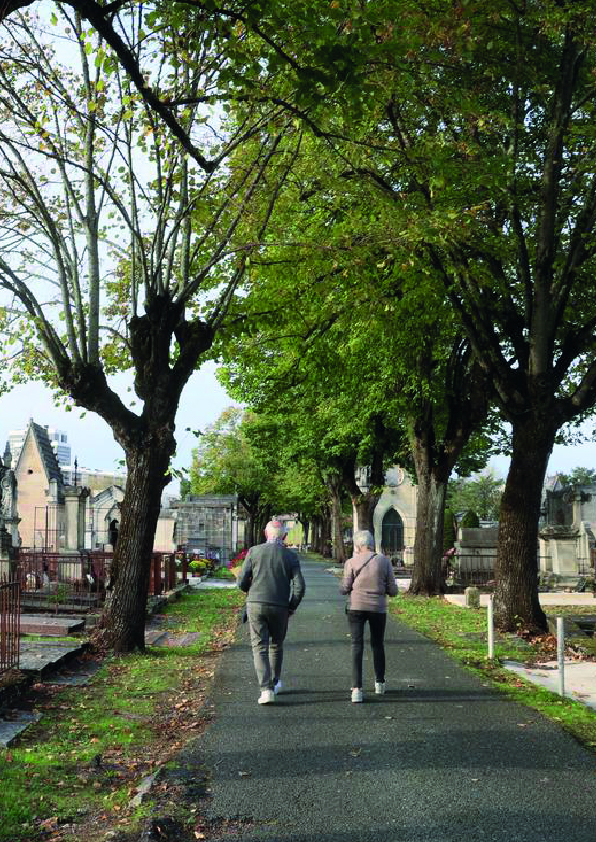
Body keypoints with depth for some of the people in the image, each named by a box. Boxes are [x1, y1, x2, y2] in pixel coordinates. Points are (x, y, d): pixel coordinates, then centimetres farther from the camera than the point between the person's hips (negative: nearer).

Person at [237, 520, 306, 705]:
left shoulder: (254, 552, 0)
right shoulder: (290, 556, 0)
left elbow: (242, 582, -1)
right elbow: (299, 586, -6)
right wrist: (292, 607, 8)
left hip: (256, 605, -1)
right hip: (279, 608, 1)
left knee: (260, 648, 1)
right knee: (276, 646, 20)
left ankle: (266, 690, -11)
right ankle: (274, 683, 34)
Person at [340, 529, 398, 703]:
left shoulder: (352, 563, -4)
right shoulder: (384, 561, 0)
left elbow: (344, 589, -1)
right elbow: (393, 591, 2)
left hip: (357, 607, -2)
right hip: (378, 608, 2)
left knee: (357, 645, -1)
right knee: (377, 645, 19)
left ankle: (357, 688, -12)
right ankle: (380, 683, 32)